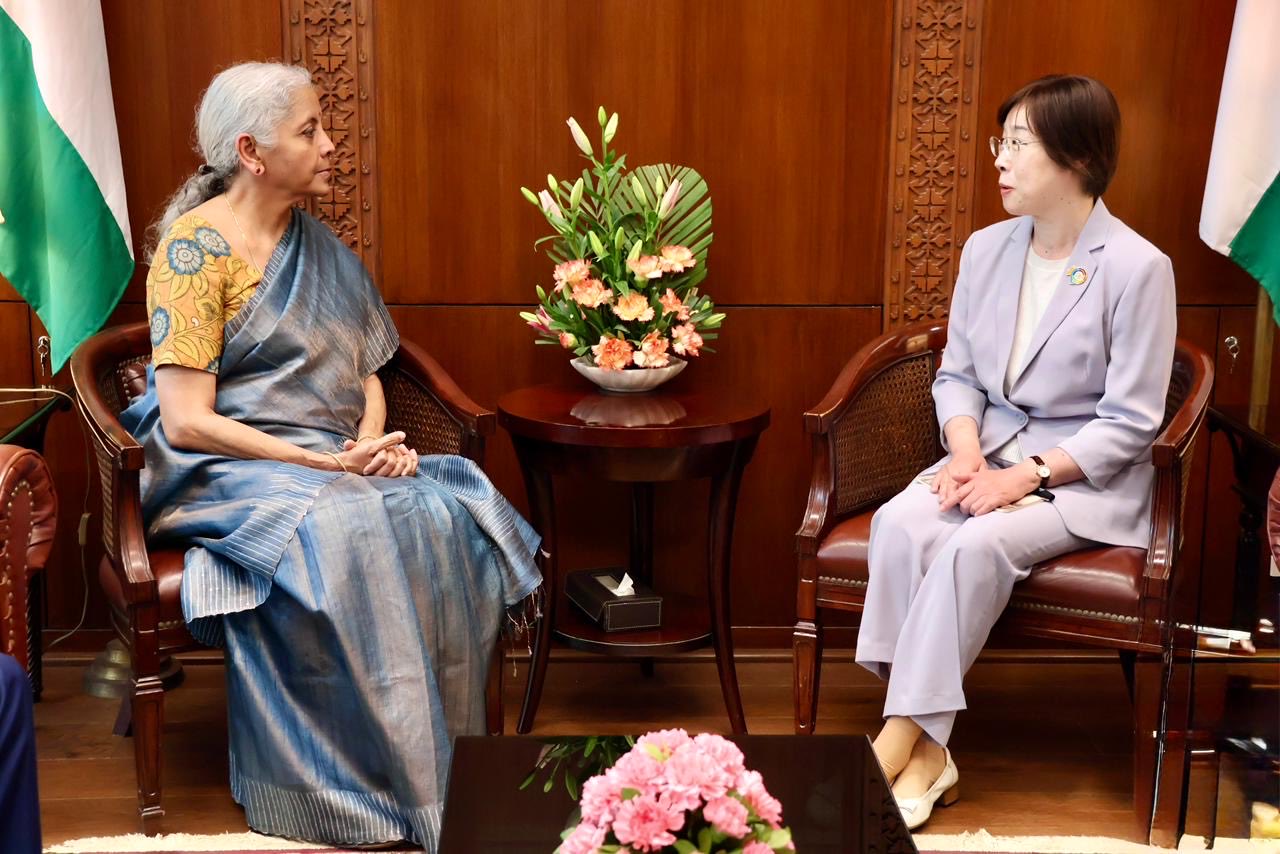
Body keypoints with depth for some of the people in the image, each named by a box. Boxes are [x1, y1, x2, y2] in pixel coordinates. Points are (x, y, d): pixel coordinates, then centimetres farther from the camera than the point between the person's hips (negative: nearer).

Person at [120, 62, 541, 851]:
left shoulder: (319, 245, 14)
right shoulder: (195, 247, -8)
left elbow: (364, 375, 17)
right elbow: (186, 421, -15)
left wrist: (375, 441, -6)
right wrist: (326, 462, -18)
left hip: (339, 463, 6)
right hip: (225, 471, -6)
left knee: (450, 518, -23)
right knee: (343, 535, -36)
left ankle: (446, 758, -16)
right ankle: (387, 784, -25)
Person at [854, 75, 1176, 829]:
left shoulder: (1138, 268, -13)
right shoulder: (986, 249, 5)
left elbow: (1129, 423, -14)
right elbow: (957, 374, 9)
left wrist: (1027, 475, -22)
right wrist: (965, 452, -11)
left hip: (1088, 477, -5)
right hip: (991, 451, 5)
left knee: (976, 545, -33)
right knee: (900, 524, -26)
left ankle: (905, 739, -21)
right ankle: (922, 748, -23)